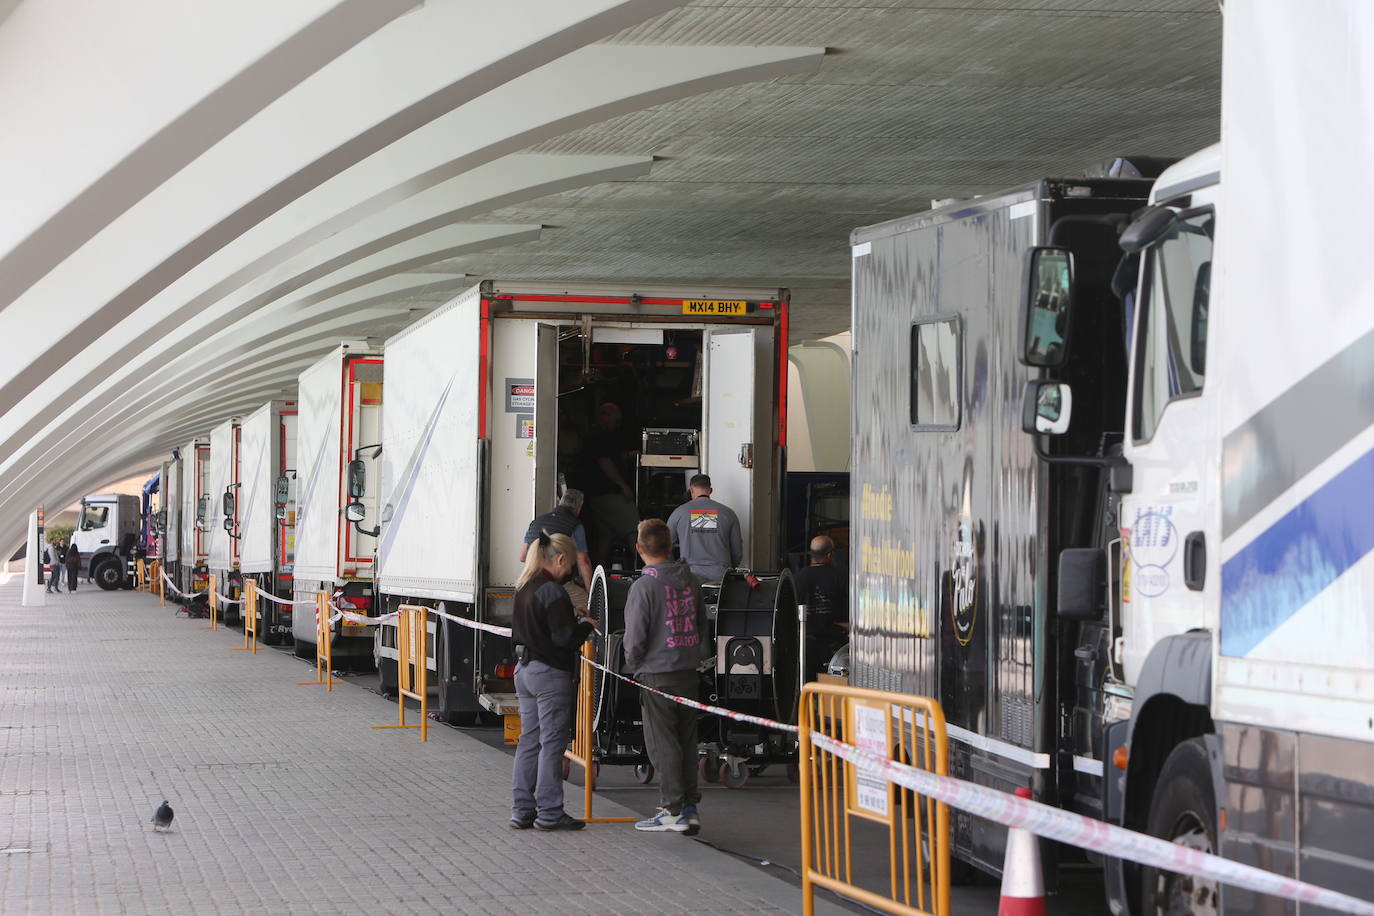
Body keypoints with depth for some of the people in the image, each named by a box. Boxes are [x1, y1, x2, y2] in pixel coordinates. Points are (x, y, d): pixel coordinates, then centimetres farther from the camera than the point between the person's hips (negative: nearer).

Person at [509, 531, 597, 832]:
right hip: (550, 673, -8)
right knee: (552, 742, -1)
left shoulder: (524, 588, 10)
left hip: (524, 670, 8)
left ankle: (522, 810, 14)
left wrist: (575, 622, 17)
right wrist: (586, 625, 0)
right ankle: (549, 813, 2)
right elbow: (564, 638, -20)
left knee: (529, 740, 12)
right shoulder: (552, 591, -17)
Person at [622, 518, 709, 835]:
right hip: (689, 672, 6)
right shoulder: (690, 580, 5)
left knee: (662, 742, 1)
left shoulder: (644, 586, -14)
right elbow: (703, 625, 13)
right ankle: (690, 807, 13)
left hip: (657, 675, -6)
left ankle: (672, 810, 2)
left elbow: (635, 638, -13)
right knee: (687, 740, 11)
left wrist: (633, 664, 5)